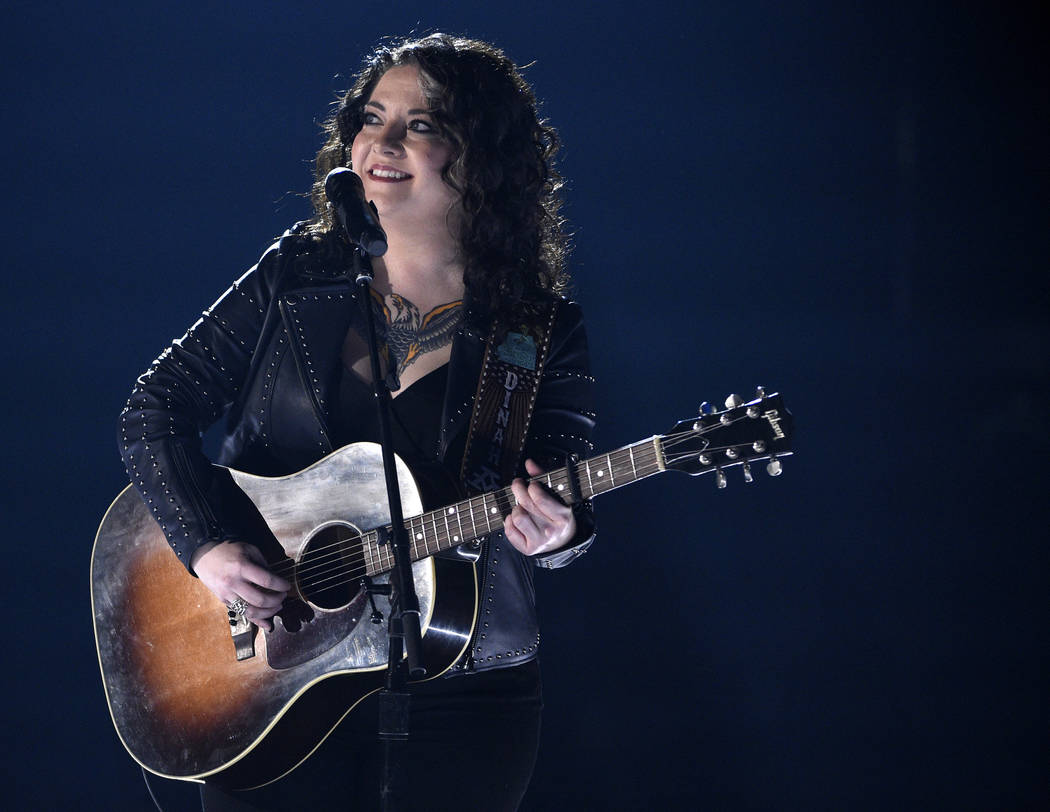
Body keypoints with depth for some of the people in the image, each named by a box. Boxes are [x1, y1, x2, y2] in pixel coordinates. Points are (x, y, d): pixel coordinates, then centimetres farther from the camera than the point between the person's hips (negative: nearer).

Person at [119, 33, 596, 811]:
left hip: (462, 700, -1)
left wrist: (554, 532, -31)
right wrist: (208, 546, -14)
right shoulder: (298, 276, -1)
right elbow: (155, 408, 0)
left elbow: (564, 506, -7)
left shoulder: (545, 332, -5)